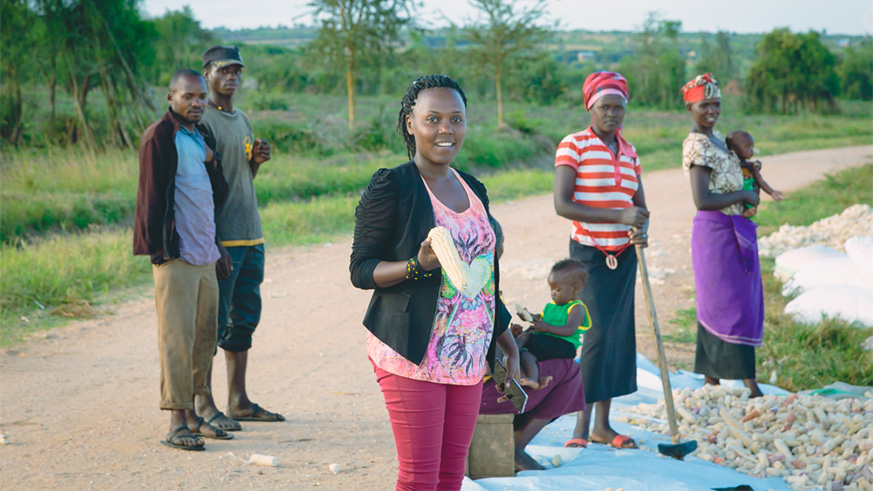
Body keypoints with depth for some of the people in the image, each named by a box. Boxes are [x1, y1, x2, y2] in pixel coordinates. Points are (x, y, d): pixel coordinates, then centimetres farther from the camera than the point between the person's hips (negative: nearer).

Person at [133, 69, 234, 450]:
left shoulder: (197, 138, 19)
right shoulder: (160, 136, -7)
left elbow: (218, 196, 19)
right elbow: (152, 194, -11)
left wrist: (210, 161, 2)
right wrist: (160, 247, -15)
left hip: (204, 256, 8)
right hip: (176, 255, -8)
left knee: (203, 337, 9)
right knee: (177, 336, -9)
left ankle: (193, 414, 17)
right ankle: (177, 422, -7)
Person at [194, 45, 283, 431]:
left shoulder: (241, 120, 19)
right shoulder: (201, 121, -7)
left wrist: (256, 161, 4)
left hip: (251, 236, 8)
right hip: (219, 237, -8)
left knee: (244, 318, 10)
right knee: (213, 319, -5)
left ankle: (238, 401, 17)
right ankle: (203, 404, 0)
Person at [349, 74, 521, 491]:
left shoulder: (473, 189, 16)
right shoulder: (390, 187, -6)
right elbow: (360, 269, -7)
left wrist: (507, 341, 23)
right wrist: (418, 265, -23)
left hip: (468, 356, 7)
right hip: (413, 355, -6)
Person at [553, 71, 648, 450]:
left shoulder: (629, 152, 11)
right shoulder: (573, 146, -8)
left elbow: (640, 205, 15)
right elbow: (562, 205, -16)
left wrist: (642, 230, -9)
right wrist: (619, 216, -23)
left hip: (624, 254, 6)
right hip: (589, 253, -6)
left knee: (619, 335, 7)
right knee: (596, 334, -13)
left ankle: (602, 424, 16)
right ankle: (581, 428, -4)